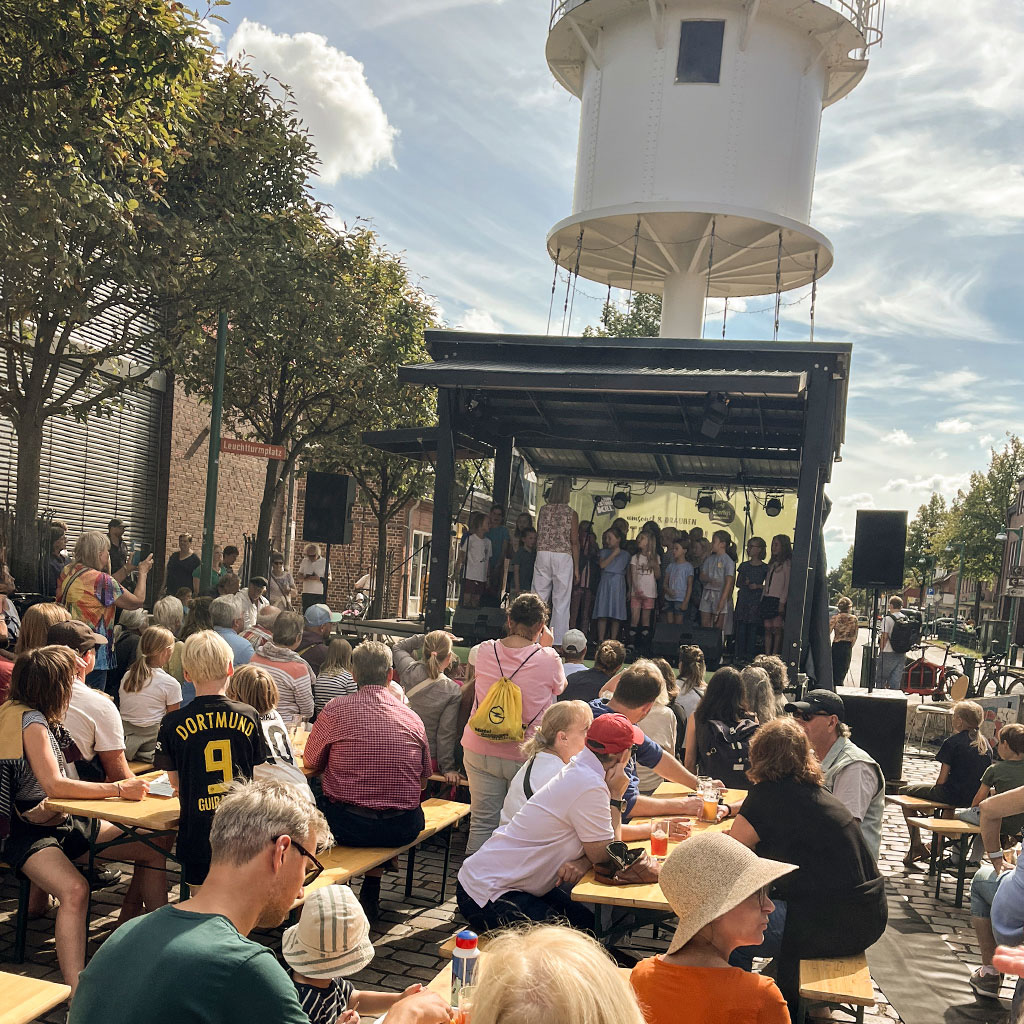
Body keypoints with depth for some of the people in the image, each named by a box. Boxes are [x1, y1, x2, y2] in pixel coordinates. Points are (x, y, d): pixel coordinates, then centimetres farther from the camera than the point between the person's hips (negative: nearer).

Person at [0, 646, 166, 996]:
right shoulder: (31, 721, -17)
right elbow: (54, 785, -26)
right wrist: (118, 789, -24)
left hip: (61, 822, 10)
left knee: (153, 848, 3)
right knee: (75, 889, -38)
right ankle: (77, 997, -45)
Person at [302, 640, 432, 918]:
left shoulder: (335, 711, -5)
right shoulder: (412, 718, 3)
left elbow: (311, 764, 9)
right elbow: (423, 779, 14)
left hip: (345, 826, -2)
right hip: (402, 829, 3)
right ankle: (370, 894, 33)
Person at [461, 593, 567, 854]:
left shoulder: (485, 651, -3)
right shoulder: (548, 659, -14)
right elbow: (560, 687, 8)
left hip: (480, 750, 3)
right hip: (524, 754, -3)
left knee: (482, 822, 12)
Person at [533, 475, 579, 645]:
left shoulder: (543, 510, 5)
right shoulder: (571, 513, -3)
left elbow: (538, 535, 6)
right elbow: (574, 542, -3)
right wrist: (576, 567, 1)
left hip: (543, 554, 3)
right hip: (563, 556, -3)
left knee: (539, 599, 6)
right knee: (561, 602, 2)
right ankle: (558, 641, 2)